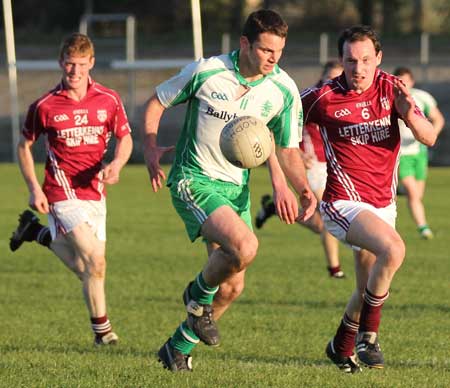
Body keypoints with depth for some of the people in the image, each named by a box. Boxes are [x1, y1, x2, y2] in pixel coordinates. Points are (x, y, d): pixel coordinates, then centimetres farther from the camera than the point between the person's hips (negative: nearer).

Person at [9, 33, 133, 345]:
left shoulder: (109, 100, -1)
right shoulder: (45, 106, -6)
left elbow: (125, 139, 10)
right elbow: (24, 145, 6)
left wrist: (116, 164, -11)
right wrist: (34, 188, -4)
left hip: (94, 190, 4)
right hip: (63, 193, -4)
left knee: (84, 268, 10)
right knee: (95, 258, -18)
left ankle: (38, 232, 35)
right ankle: (101, 328, -4)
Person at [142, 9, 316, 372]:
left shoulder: (284, 91, -4)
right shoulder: (205, 72, -13)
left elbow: (288, 151, 4)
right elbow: (156, 102, 2)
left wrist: (303, 188, -14)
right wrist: (151, 149, -11)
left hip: (237, 187, 5)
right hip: (194, 180, -5)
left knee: (232, 287, 7)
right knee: (245, 246, -28)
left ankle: (178, 349, 30)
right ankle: (199, 296, 2)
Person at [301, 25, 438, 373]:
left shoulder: (391, 88, -3)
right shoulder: (323, 97, -12)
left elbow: (429, 138, -6)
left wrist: (409, 115, -27)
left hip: (383, 204, 5)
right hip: (344, 203, -5)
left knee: (368, 290, 14)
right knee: (393, 249, -31)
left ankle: (341, 347, 41)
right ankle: (368, 335, -15)